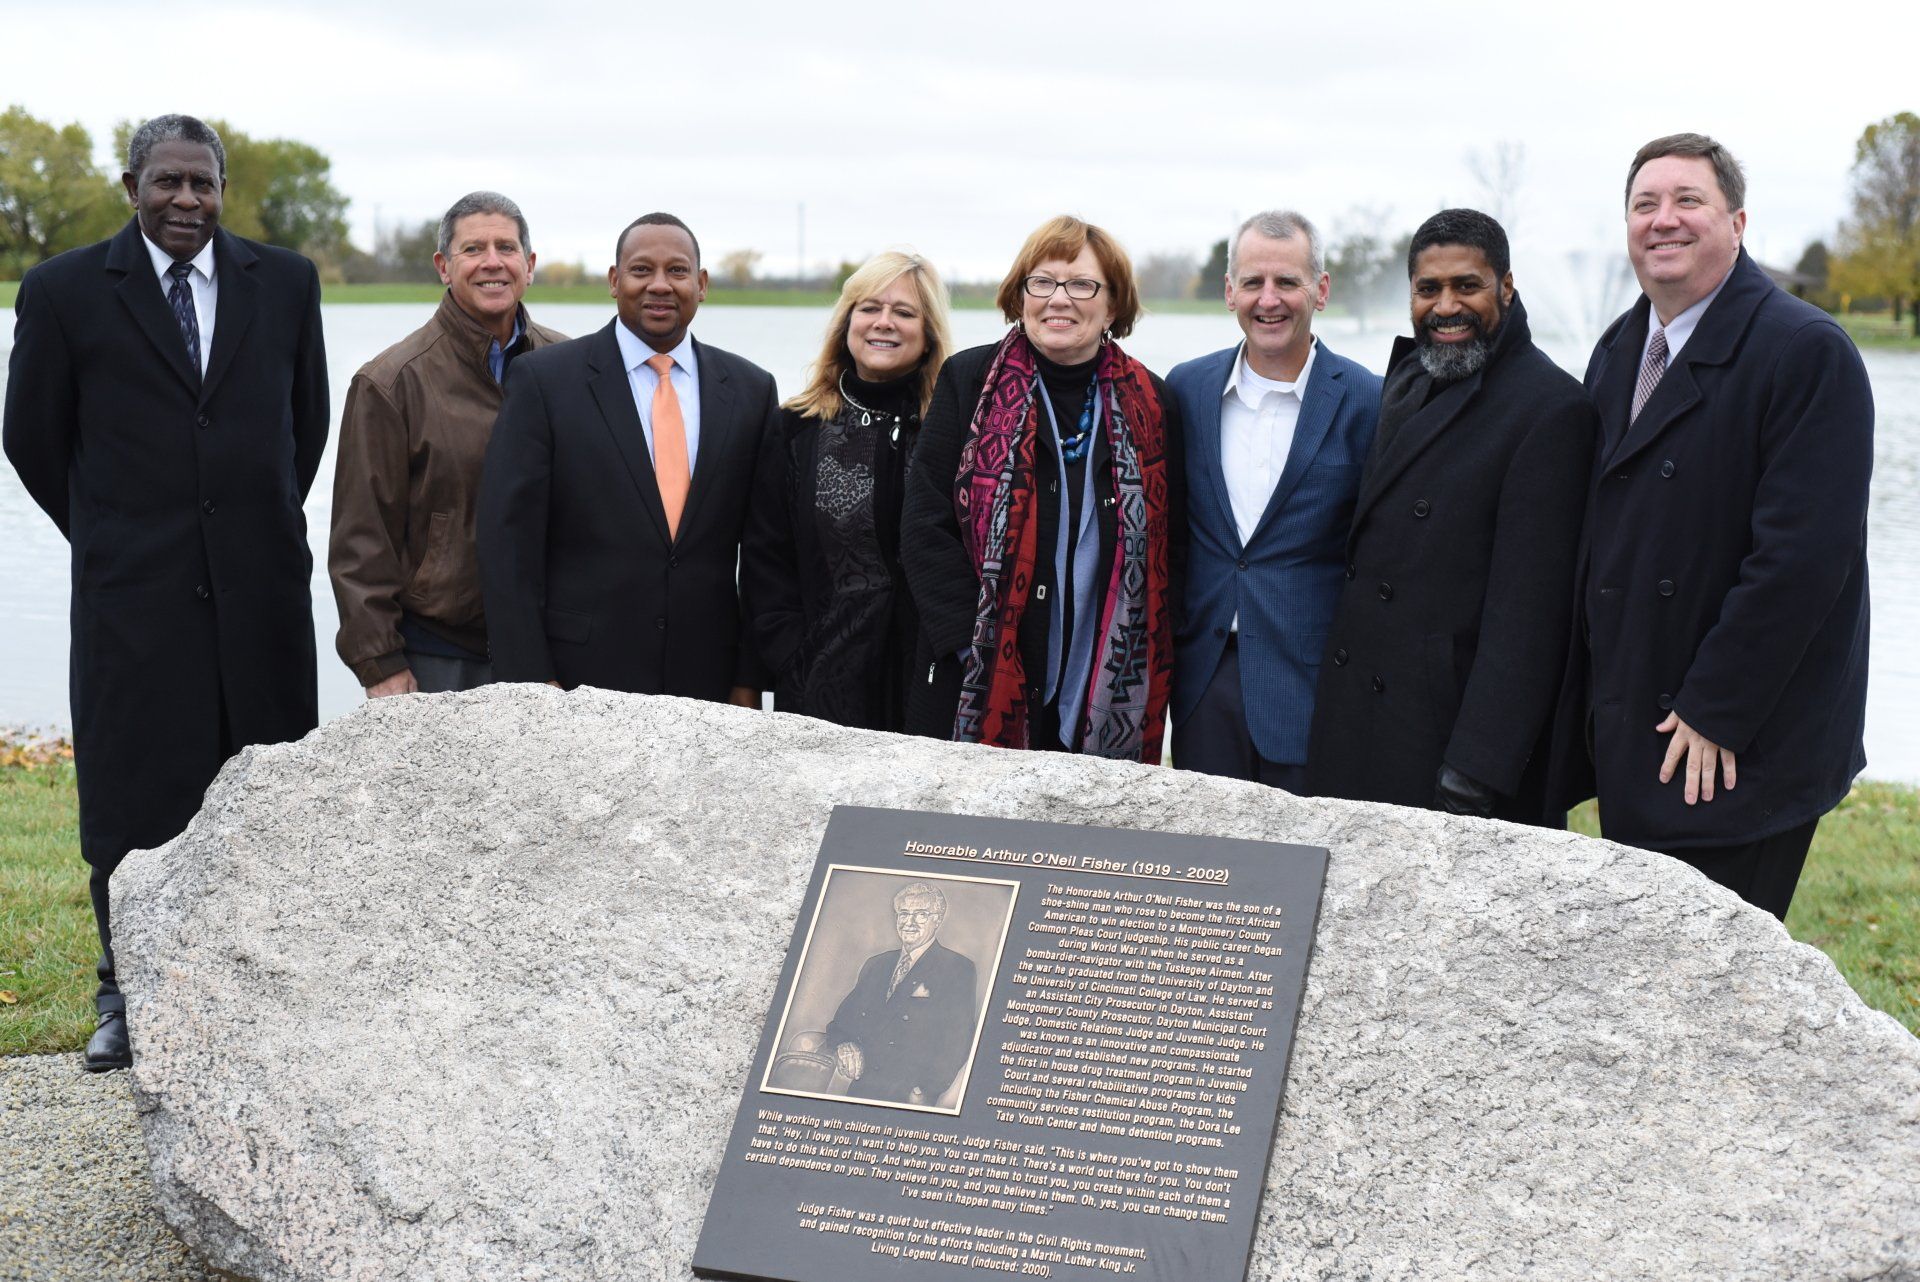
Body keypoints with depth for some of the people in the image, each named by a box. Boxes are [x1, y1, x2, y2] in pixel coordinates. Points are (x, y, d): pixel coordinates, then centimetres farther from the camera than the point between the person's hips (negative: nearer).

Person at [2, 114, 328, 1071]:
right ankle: (129, 994, 21)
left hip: (262, 588, 2)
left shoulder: (284, 282, 6)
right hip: (133, 595, -2)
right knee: (133, 798, 5)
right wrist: (113, 536, 10)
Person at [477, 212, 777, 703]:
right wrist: (529, 680, -10)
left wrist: (750, 678, 2)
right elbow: (508, 537, -5)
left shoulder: (751, 389, 7)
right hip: (578, 679, -2)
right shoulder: (543, 379, -2)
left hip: (708, 683, 2)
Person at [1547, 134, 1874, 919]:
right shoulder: (1618, 353, 13)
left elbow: (1804, 552, -19)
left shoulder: (1808, 352, -12)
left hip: (1738, 747, -7)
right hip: (1629, 744, 7)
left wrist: (1714, 712, -19)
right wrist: (1588, 713, 10)